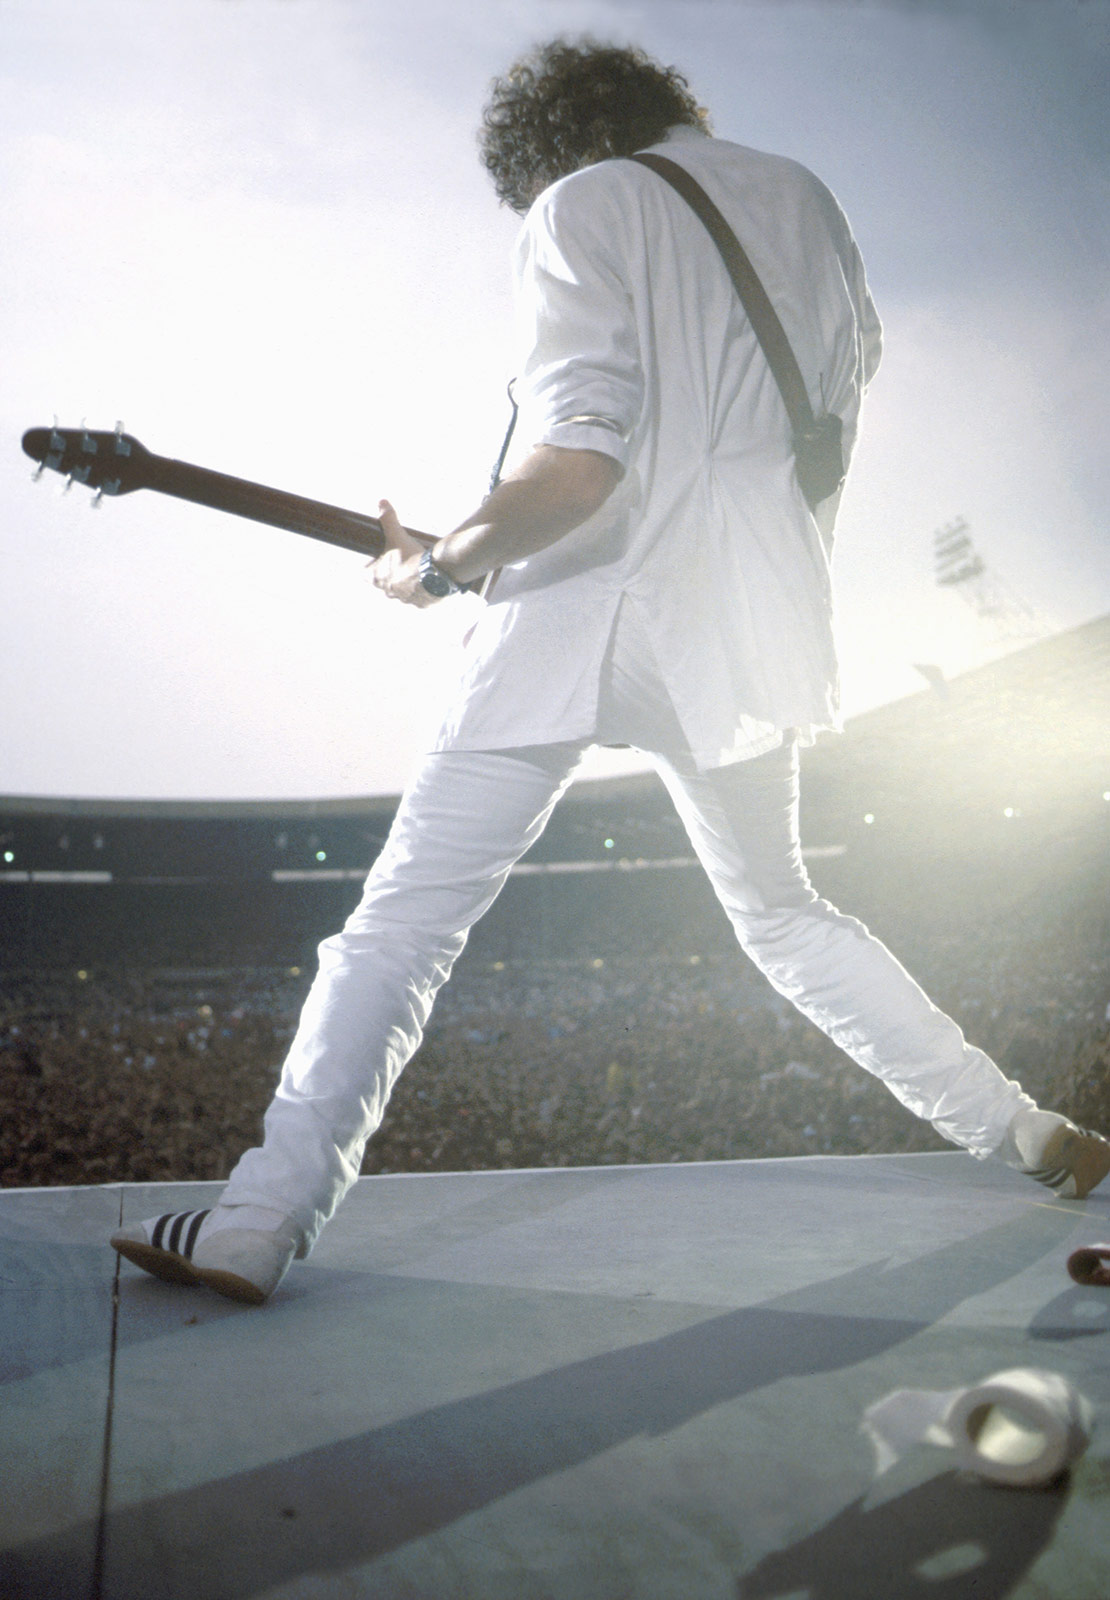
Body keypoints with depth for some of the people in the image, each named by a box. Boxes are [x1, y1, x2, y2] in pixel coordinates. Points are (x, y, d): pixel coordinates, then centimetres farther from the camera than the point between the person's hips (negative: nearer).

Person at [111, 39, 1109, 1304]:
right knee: (782, 913, 23)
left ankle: (260, 1223, -6)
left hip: (586, 618, -6)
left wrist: (441, 566, -6)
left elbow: (577, 461, -18)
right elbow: (848, 378, 25)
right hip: (750, 629, 6)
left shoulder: (584, 209, -3)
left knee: (404, 920, -2)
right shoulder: (806, 203, 16)